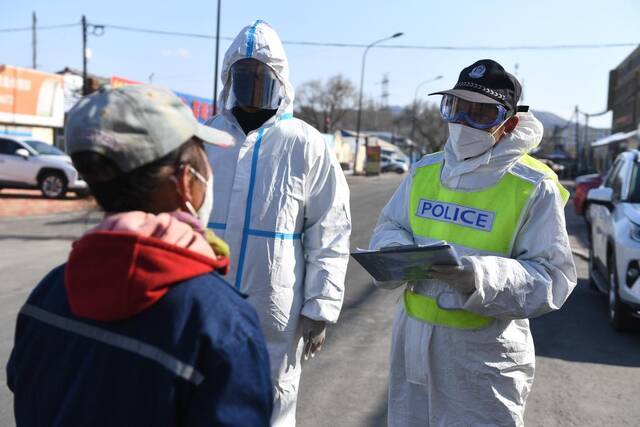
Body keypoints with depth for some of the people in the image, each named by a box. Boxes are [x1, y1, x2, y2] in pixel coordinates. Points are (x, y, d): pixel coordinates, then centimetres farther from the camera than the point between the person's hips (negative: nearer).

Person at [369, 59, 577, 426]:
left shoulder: (534, 188, -11)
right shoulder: (425, 170, 5)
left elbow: (553, 278, -14)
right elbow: (388, 228, 12)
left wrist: (481, 277, -30)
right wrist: (396, 253, -12)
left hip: (483, 353, -5)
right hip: (413, 338, 5)